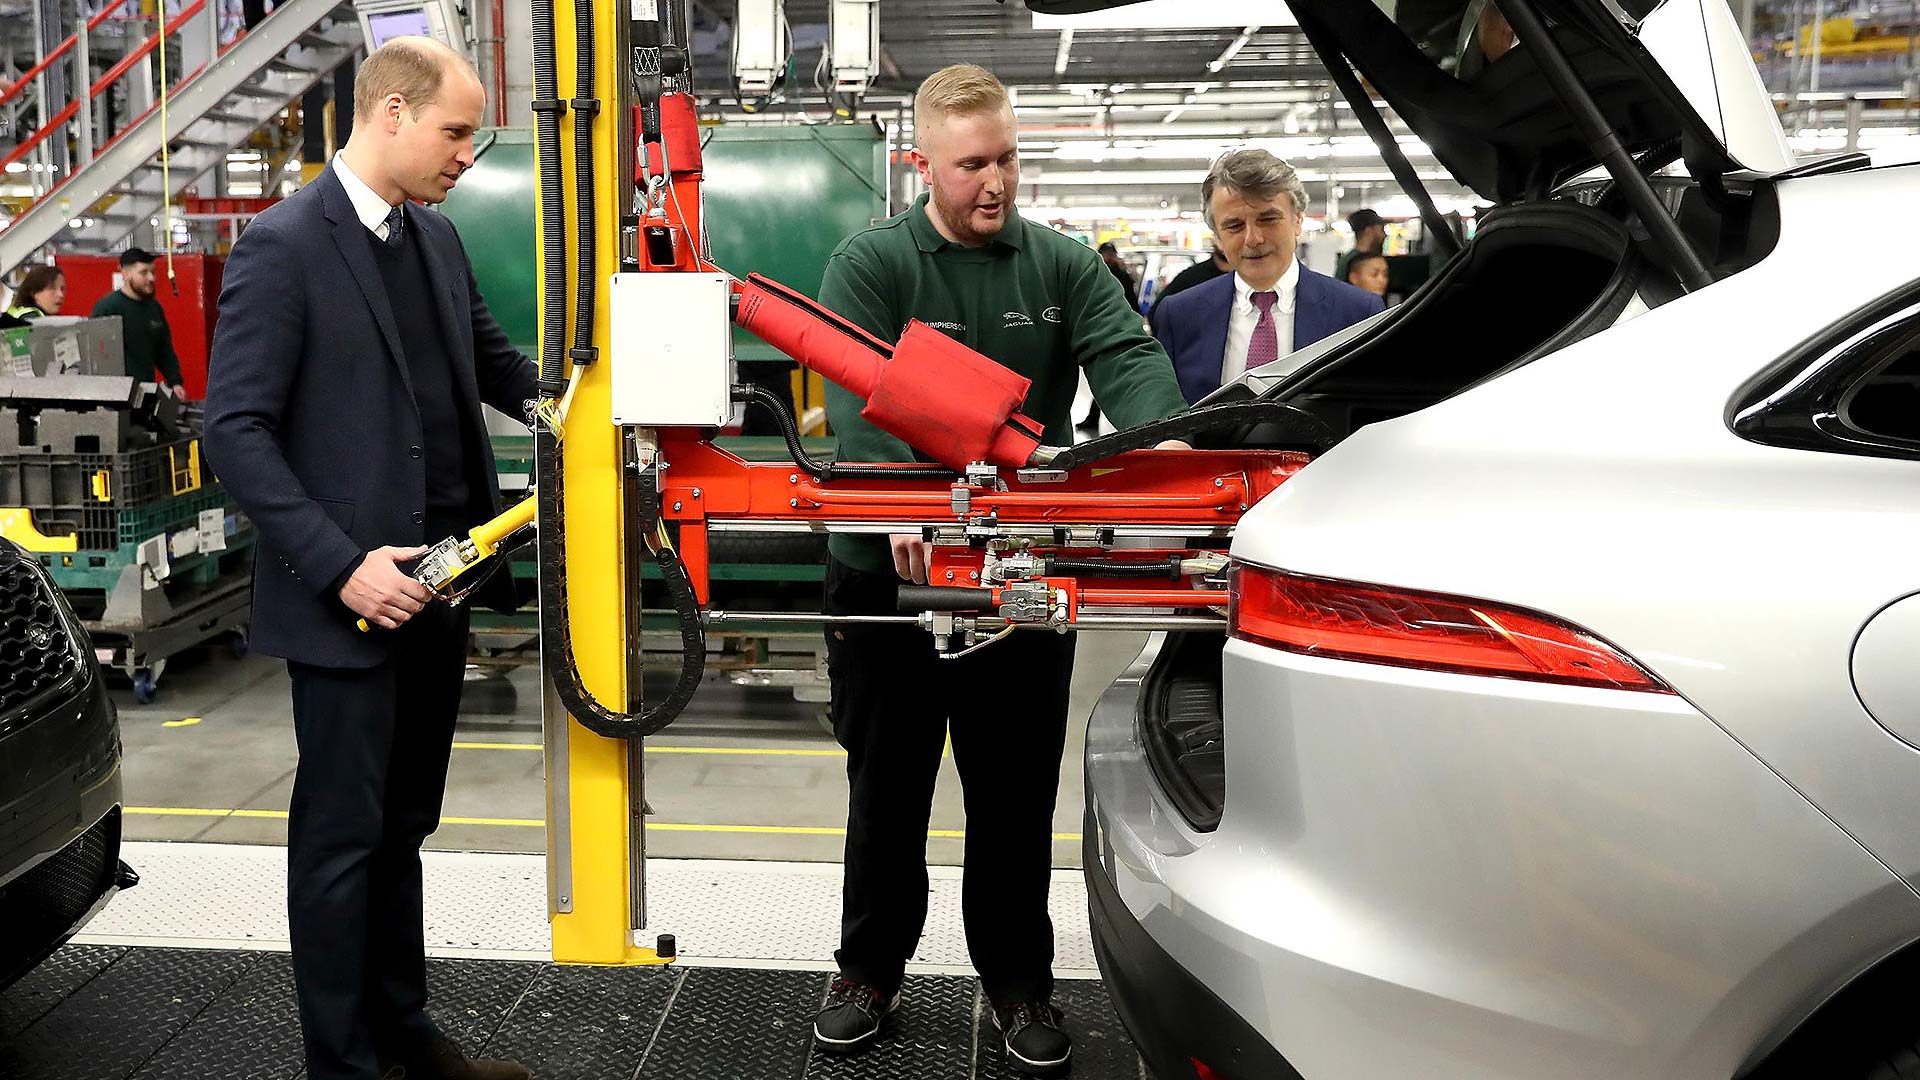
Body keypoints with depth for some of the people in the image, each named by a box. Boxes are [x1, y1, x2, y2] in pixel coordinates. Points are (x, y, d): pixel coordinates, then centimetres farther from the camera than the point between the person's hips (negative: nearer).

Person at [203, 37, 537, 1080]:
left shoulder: (436, 238, 11)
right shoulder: (281, 245, -11)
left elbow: (493, 361, 23)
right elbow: (235, 430, -14)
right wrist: (343, 564, -20)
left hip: (435, 588, 7)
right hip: (349, 598, -7)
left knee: (402, 826, 17)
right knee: (343, 836, 4)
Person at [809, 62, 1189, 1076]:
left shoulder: (1065, 266, 5)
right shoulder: (869, 263, -3)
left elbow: (1127, 355, -11)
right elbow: (855, 397, -19)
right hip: (889, 568, -1)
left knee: (1017, 795, 12)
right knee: (887, 788, 13)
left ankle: (1018, 981, 29)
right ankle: (869, 971, 31)